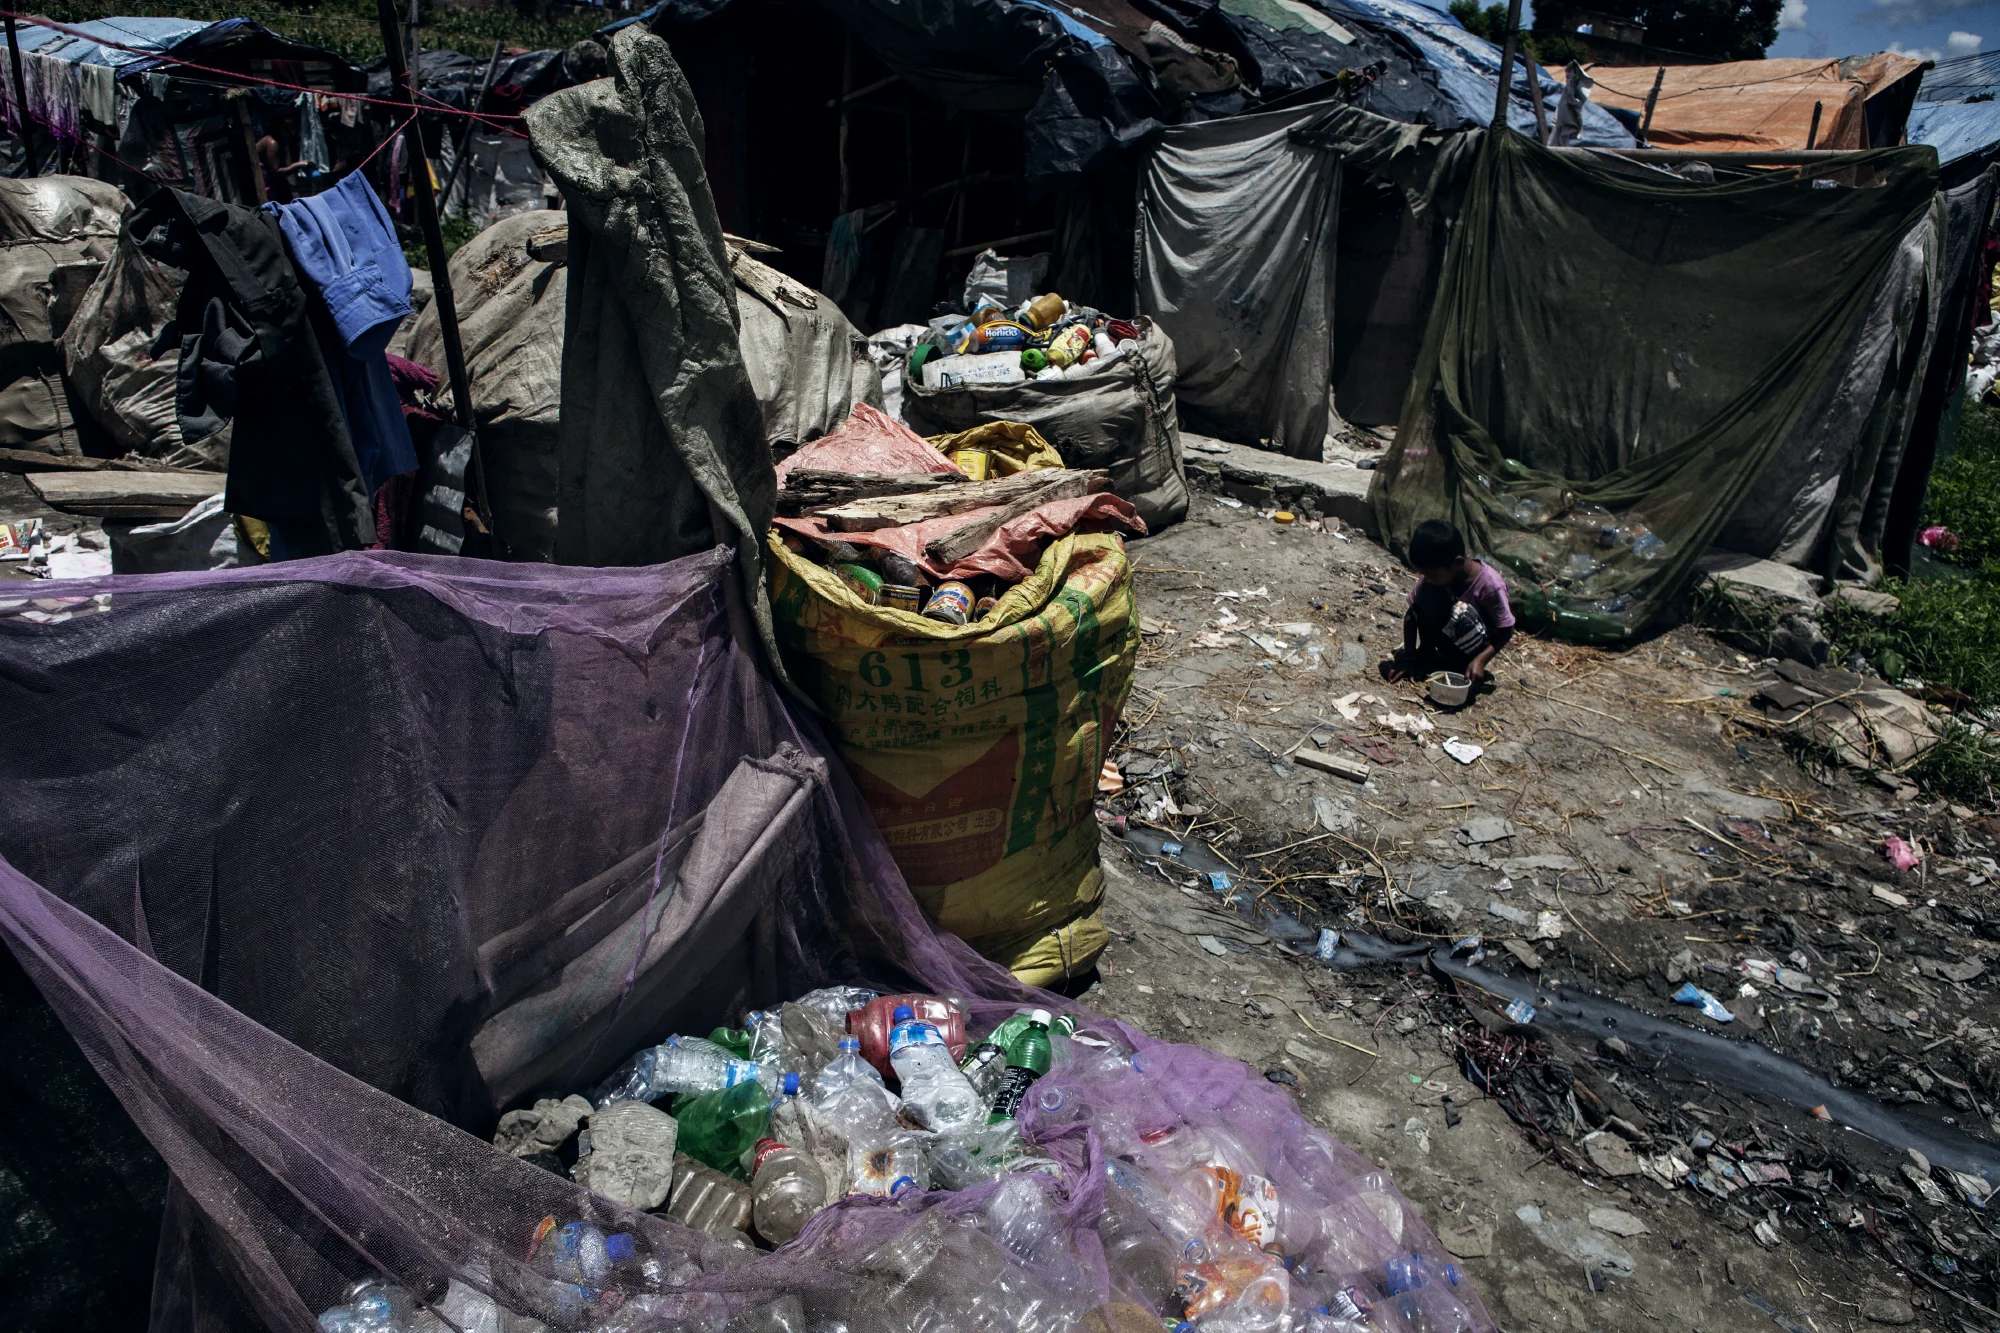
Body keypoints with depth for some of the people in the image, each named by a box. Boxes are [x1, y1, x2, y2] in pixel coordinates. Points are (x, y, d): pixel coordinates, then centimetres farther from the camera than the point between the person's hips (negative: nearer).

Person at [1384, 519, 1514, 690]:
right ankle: (1426, 653, -4)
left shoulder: (1490, 584, -29)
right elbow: (1412, 614, -11)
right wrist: (1409, 655, -20)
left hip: (1480, 645, -3)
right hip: (1449, 636, 4)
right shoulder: (1433, 574, -18)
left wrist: (1480, 660, -33)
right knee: (1426, 595, -24)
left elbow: (1506, 630, -20)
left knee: (1462, 613, -35)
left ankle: (1462, 666, -10)